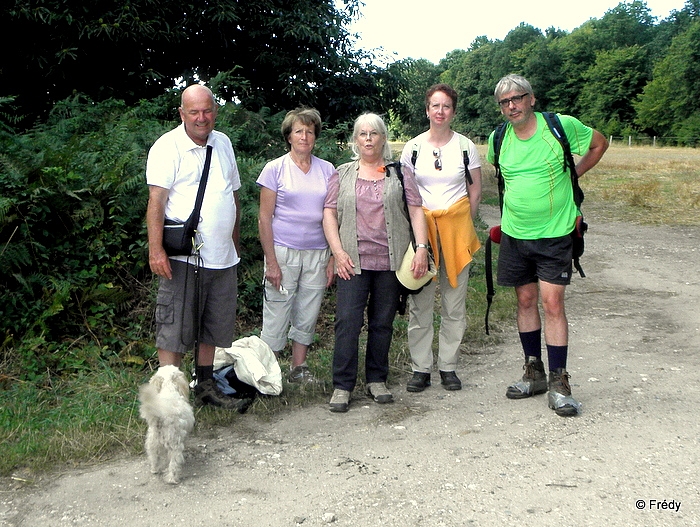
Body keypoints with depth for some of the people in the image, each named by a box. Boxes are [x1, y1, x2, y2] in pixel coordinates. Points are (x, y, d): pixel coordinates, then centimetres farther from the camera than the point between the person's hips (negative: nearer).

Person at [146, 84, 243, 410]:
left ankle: (205, 385, 29)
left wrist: (235, 243, 21)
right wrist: (155, 249, -24)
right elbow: (156, 200, -15)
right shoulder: (168, 146, -7)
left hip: (222, 257, 7)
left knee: (215, 325, 15)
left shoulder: (223, 143, 13)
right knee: (174, 329, -3)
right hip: (182, 257, -7)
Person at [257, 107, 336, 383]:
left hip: (317, 254, 3)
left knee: (307, 317, 10)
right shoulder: (275, 169, 0)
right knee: (276, 318, -2)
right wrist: (271, 262, -9)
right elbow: (265, 218, -3)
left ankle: (299, 369, 23)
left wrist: (333, 258, 4)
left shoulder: (327, 170, 9)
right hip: (283, 252, -3)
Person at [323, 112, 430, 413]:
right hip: (353, 261, 0)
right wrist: (338, 252, -6)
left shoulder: (399, 173, 11)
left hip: (390, 261, 1)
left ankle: (377, 380, 19)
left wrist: (421, 247, -7)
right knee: (347, 320, -7)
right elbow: (329, 214, 6)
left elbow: (415, 211, 5)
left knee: (383, 322, 6)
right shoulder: (342, 174, 12)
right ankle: (342, 386, 0)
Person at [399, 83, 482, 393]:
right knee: (419, 302, 0)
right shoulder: (413, 147, 6)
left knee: (454, 302, 4)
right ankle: (420, 368, 9)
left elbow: (475, 191, 9)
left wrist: (462, 224, 3)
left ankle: (448, 366, 15)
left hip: (457, 227, 0)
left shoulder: (465, 146, 5)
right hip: (420, 226, 0)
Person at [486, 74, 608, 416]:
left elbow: (600, 144, 8)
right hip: (515, 234, 4)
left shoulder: (562, 126, -9)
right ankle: (534, 373, 24)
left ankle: (559, 383, 2)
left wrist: (572, 174, 2)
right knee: (526, 301, 10)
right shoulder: (499, 138, 2)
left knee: (552, 303, -7)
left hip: (554, 234, -4)